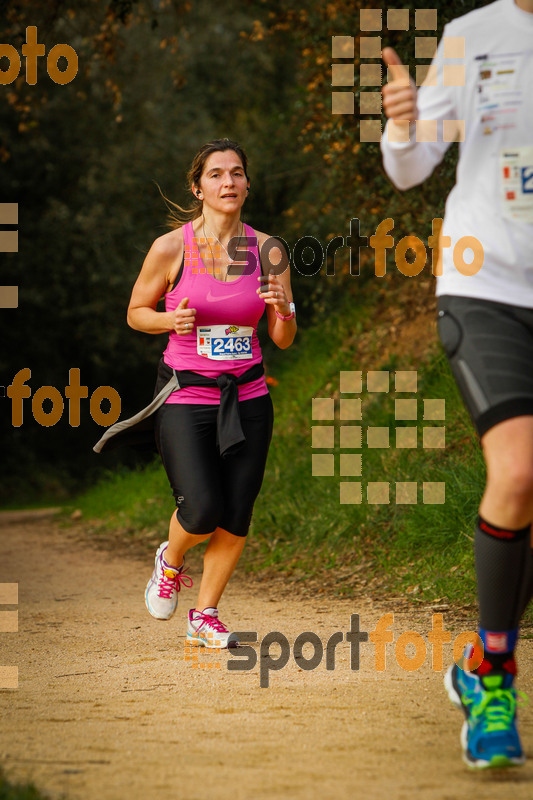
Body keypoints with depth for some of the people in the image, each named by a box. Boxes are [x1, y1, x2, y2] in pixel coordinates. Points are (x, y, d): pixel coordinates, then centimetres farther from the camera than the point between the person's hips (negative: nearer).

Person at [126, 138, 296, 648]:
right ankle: (170, 562, 20)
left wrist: (282, 309, -19)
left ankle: (205, 615, 18)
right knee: (202, 511, -15)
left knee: (236, 518, -2)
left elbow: (283, 340, 3)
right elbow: (136, 313, 6)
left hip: (247, 399, 3)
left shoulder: (266, 251, 0)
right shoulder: (170, 249, -7)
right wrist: (171, 319, -15)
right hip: (185, 397, -3)